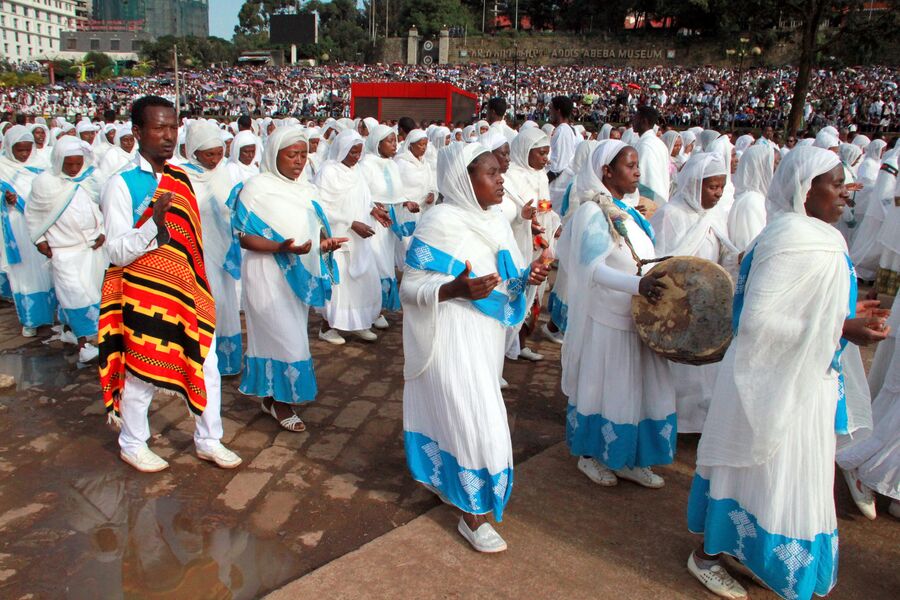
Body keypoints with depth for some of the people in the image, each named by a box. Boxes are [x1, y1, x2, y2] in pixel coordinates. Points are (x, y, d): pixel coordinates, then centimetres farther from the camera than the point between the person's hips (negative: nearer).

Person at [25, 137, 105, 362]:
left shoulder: (91, 179, -2)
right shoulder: (46, 182, -8)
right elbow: (31, 213, 3)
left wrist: (103, 232, -2)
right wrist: (40, 240, 1)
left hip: (94, 248, 3)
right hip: (65, 251, -3)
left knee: (94, 291, 12)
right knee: (76, 294, -7)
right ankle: (83, 343, -1)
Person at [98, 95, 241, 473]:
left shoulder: (182, 179, 5)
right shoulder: (121, 185, -13)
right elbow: (117, 252, -17)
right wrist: (154, 223, -33)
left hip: (188, 290, 6)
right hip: (145, 295, -5)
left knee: (207, 365, 10)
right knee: (141, 373, 10)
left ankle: (209, 440, 29)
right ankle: (132, 444, 34)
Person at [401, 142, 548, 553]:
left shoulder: (496, 222, 7)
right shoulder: (440, 223, -16)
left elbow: (505, 281, 14)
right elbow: (410, 287, -17)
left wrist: (526, 278, -8)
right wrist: (457, 289, -33)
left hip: (487, 335, 7)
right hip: (452, 338, -7)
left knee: (451, 412, 20)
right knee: (473, 419, -4)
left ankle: (444, 477, 42)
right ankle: (473, 515, 13)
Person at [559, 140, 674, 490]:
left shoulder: (628, 212, 11)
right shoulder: (593, 212, -15)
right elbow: (592, 267, -27)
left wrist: (660, 277, 2)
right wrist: (637, 284, -40)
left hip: (635, 315, 8)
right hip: (605, 317, -8)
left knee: (636, 386, 14)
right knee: (602, 386, 7)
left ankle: (627, 459, 30)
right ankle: (588, 455, 27)